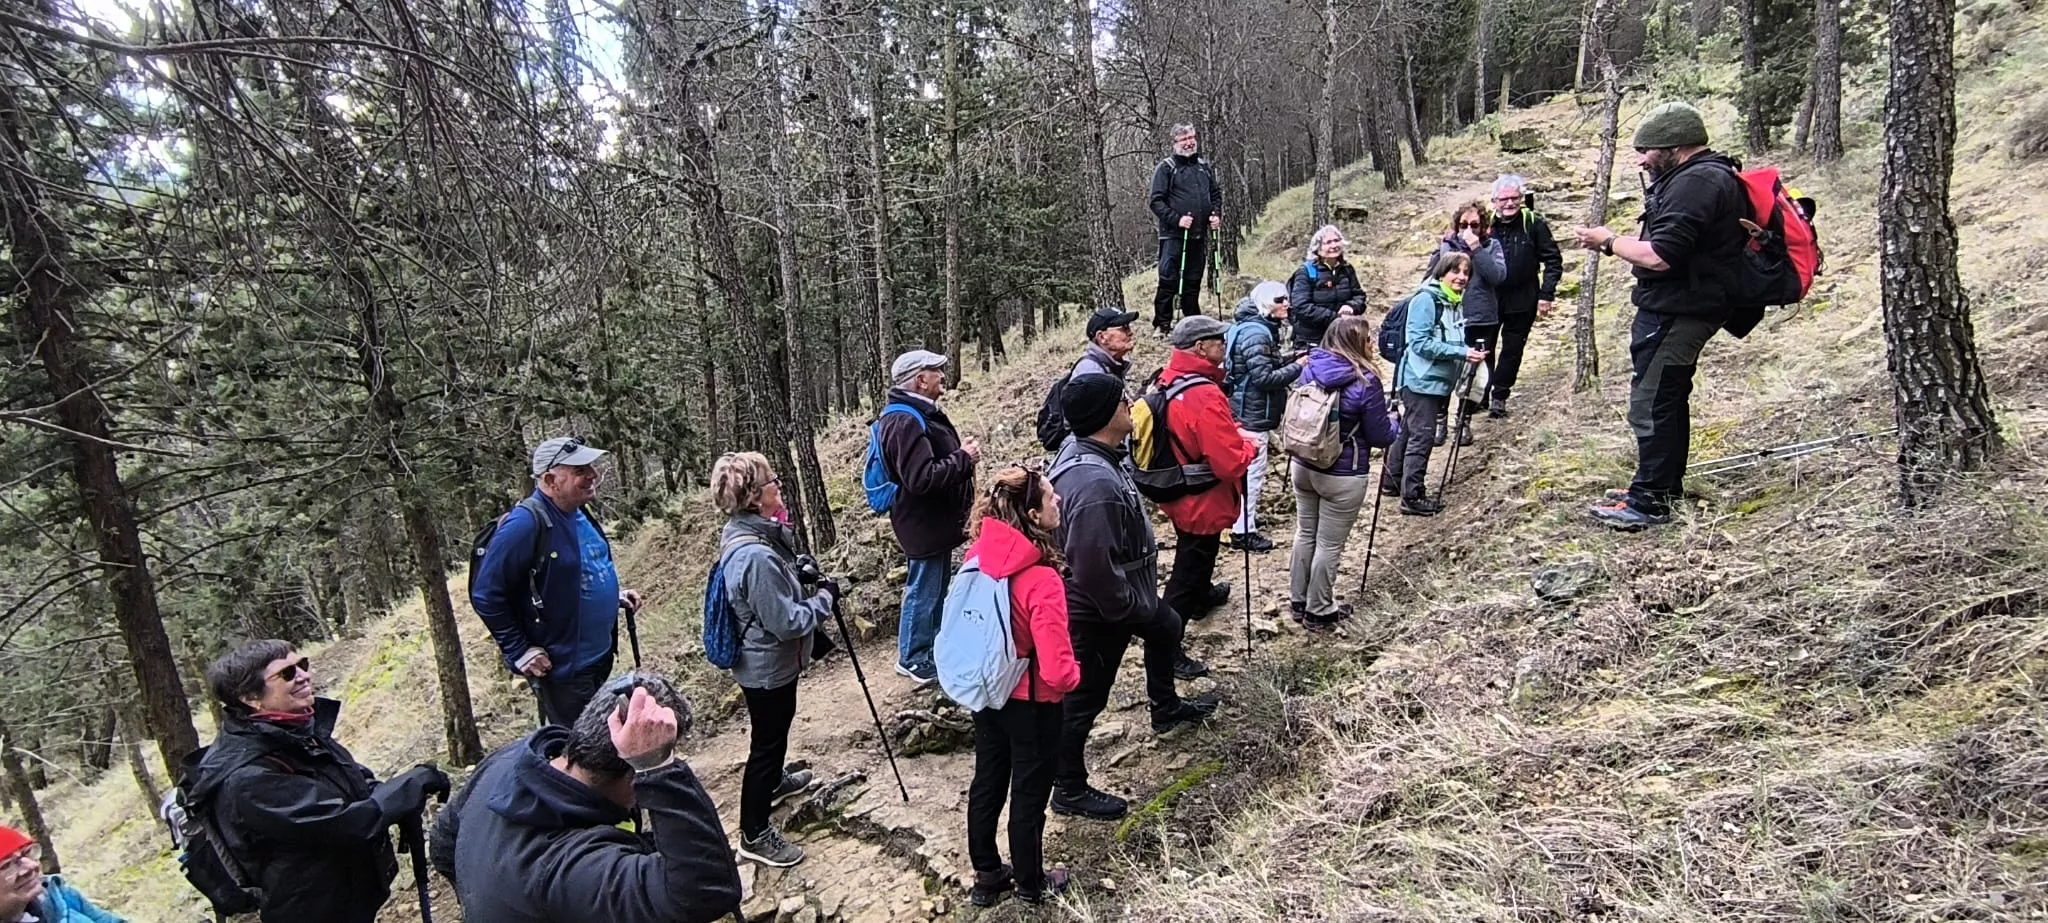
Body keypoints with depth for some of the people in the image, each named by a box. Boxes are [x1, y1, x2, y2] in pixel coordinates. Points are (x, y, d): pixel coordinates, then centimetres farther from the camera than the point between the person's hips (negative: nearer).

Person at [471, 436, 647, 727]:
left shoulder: (580, 515, 5)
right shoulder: (526, 523, -22)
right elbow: (486, 595, -21)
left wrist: (615, 596, 7)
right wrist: (519, 653, -18)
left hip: (601, 657, 8)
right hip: (562, 669, -8)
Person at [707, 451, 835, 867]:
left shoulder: (750, 534, -4)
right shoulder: (756, 556, -34)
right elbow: (787, 622, -28)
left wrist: (799, 569, 0)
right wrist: (826, 596, -16)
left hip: (770, 660, 10)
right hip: (768, 666, -10)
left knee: (776, 728, 31)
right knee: (766, 741, 6)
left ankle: (774, 781, 56)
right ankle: (754, 835, 23)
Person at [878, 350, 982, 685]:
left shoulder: (921, 413, 10)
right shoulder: (905, 422, -25)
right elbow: (922, 478, -31)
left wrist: (960, 452, 8)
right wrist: (964, 457, -22)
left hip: (936, 520, 11)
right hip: (924, 523, -11)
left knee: (937, 589, 21)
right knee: (924, 591, 3)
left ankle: (934, 648, 36)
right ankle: (912, 659, 18)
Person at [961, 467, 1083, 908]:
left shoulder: (978, 557, -11)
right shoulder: (1041, 580, -32)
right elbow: (1057, 671, -30)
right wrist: (1074, 675, -8)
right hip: (1031, 704, -6)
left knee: (986, 784, 22)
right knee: (1029, 795, 15)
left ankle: (986, 876, 42)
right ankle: (1031, 885, 38)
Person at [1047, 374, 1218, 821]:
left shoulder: (1084, 451, -4)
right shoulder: (1095, 483, -36)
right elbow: (1094, 568, -35)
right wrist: (1131, 609, -18)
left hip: (1117, 594, 10)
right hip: (1098, 609, -10)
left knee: (1166, 627, 31)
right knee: (1085, 698, 7)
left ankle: (1165, 708, 55)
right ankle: (1069, 790, 26)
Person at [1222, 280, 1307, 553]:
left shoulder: (1259, 328, 11)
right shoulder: (1256, 334, -21)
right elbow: (1264, 378, -25)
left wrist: (1291, 360, 7)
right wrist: (1296, 367, -17)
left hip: (1249, 411, 11)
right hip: (1253, 415, -11)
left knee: (1249, 470, 22)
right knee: (1252, 471, -4)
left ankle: (1247, 518, 36)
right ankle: (1243, 532, 3)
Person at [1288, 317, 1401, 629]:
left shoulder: (1310, 369, -2)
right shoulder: (1365, 382, -20)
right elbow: (1381, 437, -12)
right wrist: (1395, 421, 11)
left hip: (1303, 466, 6)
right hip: (1342, 477, -6)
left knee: (1305, 534, 20)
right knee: (1329, 545, 8)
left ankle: (1298, 600, 33)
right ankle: (1319, 611, 23)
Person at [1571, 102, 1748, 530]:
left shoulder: (1696, 183, -18)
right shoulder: (1708, 177, 18)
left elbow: (1659, 256, -25)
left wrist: (1608, 241, -12)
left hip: (1674, 313, -12)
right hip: (1678, 308, 12)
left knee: (1651, 404, -7)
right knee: (1668, 399, 19)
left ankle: (1648, 501, -1)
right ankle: (1665, 488, 31)